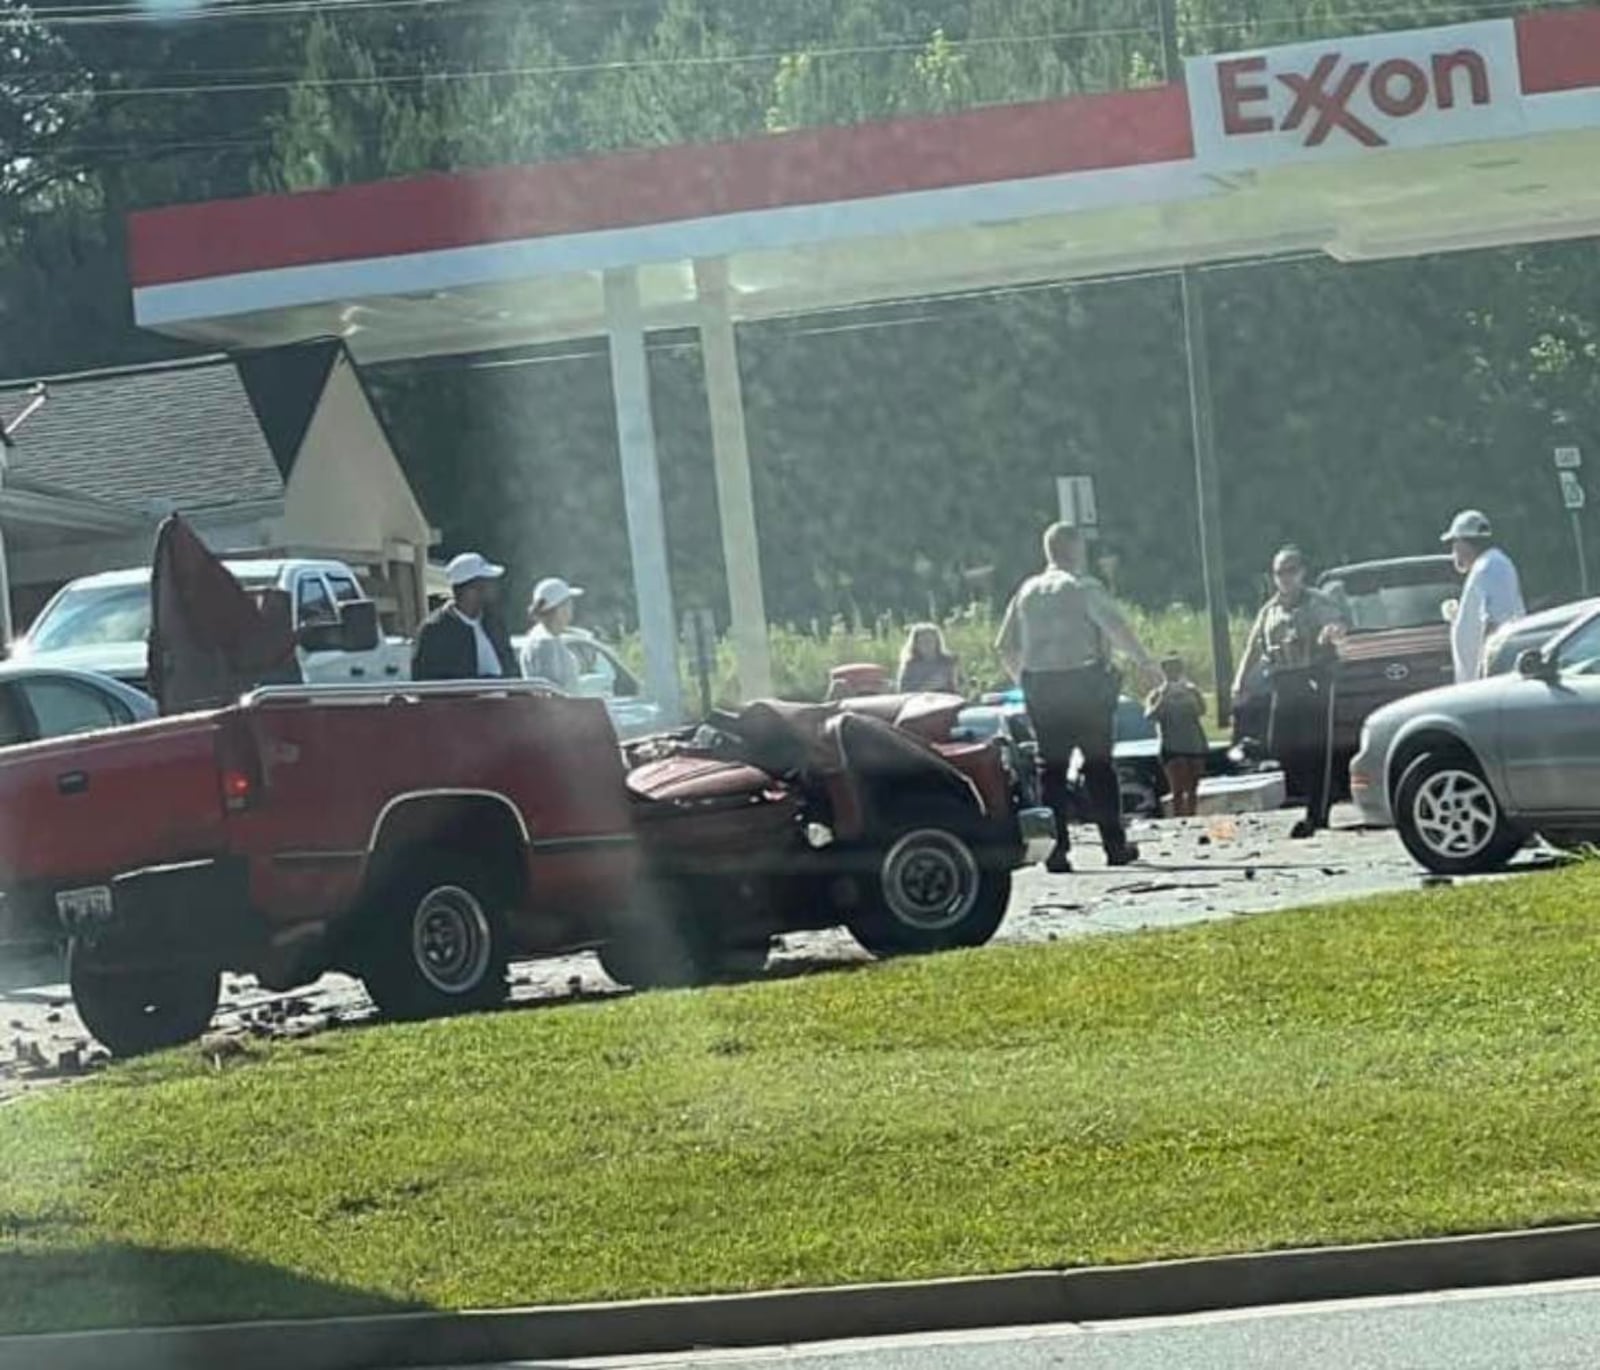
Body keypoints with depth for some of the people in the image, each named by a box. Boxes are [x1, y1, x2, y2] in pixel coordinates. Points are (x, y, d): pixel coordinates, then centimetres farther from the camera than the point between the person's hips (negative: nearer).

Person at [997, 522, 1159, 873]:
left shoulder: (1027, 591, 10)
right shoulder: (1084, 587, -5)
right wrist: (1144, 661, -8)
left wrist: (1024, 680, 23)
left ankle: (1056, 847, -3)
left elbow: (1006, 647, 11)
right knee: (1099, 765, 5)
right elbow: (1116, 627, -16)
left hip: (1039, 687, 4)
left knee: (1051, 766, 5)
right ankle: (1115, 845, 9)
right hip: (1084, 683, -4)